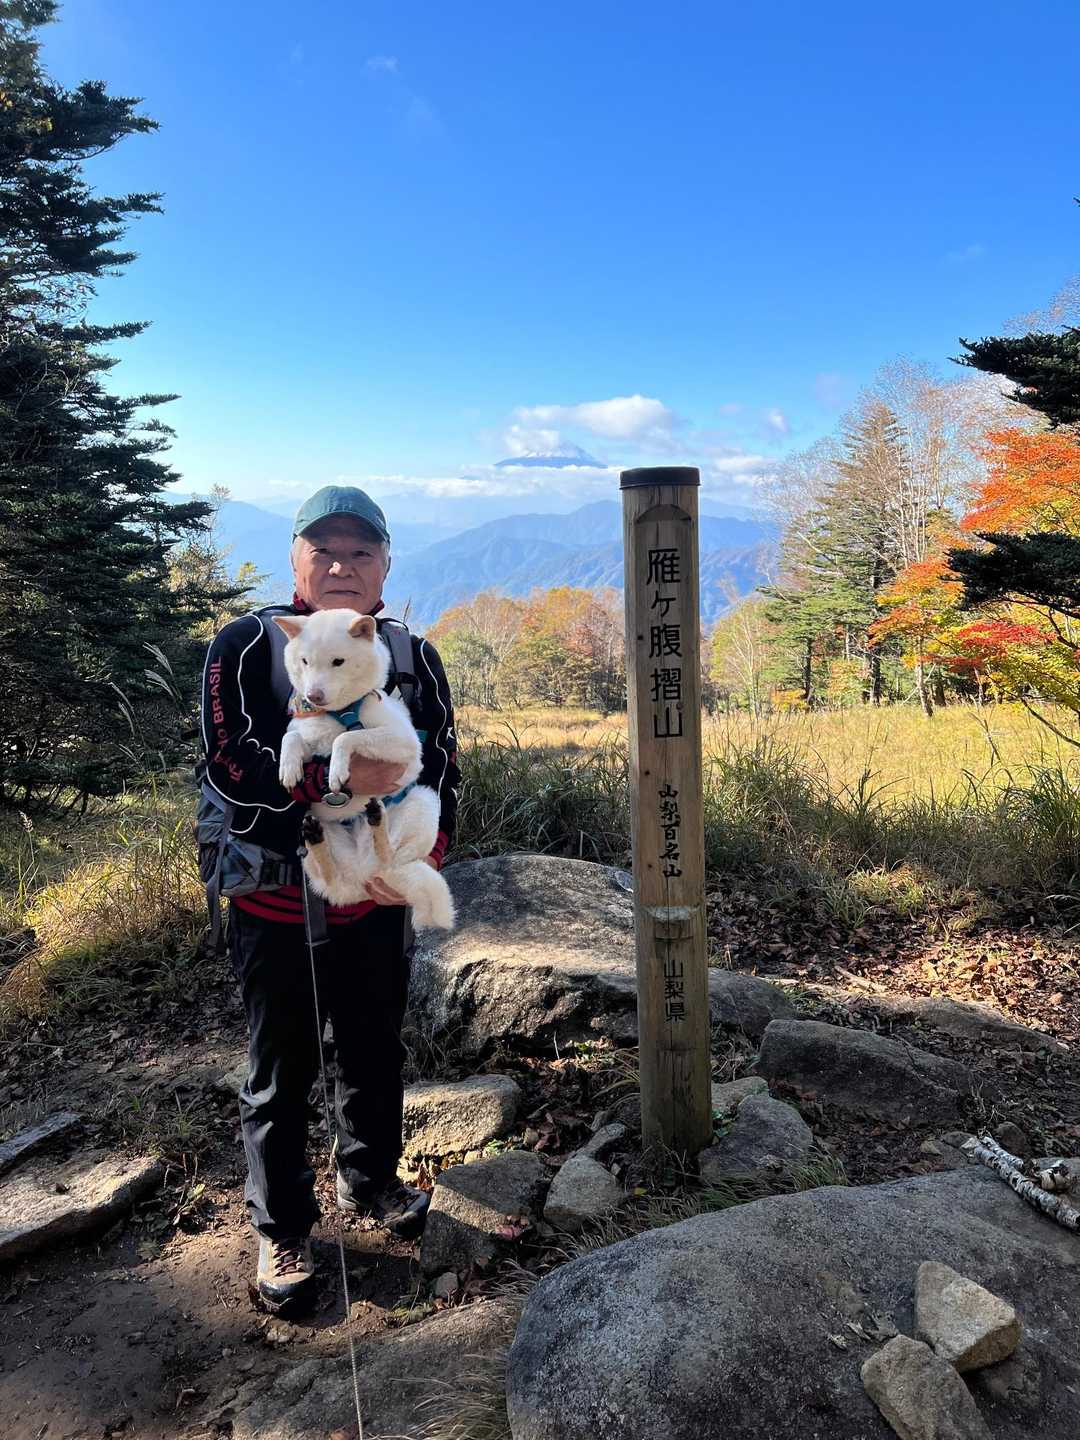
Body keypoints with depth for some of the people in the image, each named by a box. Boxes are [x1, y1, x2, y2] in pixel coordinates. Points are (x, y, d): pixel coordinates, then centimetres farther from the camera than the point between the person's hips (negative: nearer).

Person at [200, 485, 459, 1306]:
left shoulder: (415, 658, 0)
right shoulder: (247, 647, -11)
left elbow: (443, 769, -1)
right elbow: (231, 763, -22)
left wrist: (423, 856, -17)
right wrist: (335, 780, -35)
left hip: (379, 900, 4)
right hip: (276, 904, -3)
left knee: (377, 1054, 20)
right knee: (282, 1074, 11)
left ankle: (370, 1181, 45)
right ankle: (282, 1227, 31)